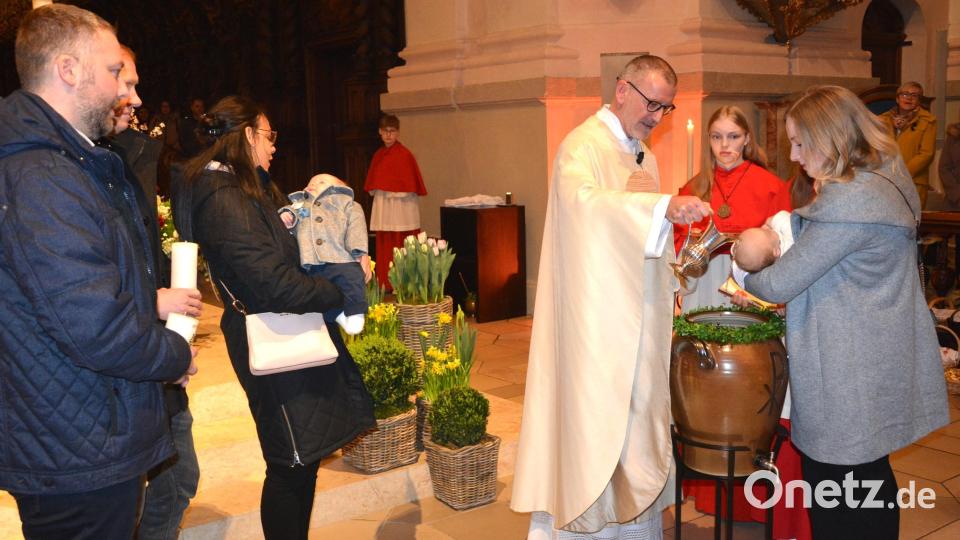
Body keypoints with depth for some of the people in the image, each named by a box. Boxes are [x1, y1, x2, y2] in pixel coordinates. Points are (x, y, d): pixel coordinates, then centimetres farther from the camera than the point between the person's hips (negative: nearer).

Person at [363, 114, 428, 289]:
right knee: (384, 248, 9)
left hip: (401, 207, -7)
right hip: (382, 207, 7)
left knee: (400, 248, -5)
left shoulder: (404, 155, -9)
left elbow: (408, 185, -11)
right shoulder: (379, 155, 13)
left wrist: (392, 192, -11)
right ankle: (386, 285, 15)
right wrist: (375, 191, 4)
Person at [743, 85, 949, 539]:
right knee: (871, 483, 22)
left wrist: (742, 275, 1)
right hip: (879, 369, 10)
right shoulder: (883, 182, 8)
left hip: (848, 384, -10)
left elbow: (781, 284, -18)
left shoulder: (849, 201, -23)